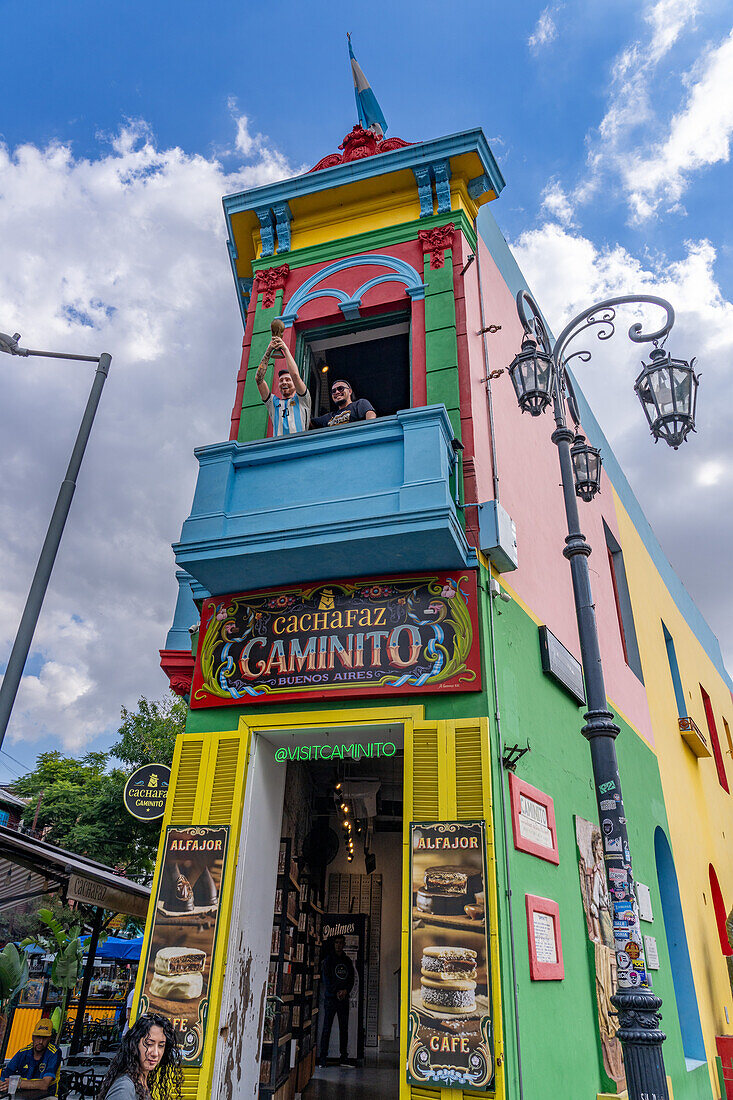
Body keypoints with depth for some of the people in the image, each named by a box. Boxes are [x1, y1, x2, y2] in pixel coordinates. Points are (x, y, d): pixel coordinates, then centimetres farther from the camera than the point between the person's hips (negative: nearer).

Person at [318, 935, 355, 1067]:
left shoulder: (347, 961, 13)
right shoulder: (328, 959, 0)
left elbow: (351, 978, 11)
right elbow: (326, 979, -5)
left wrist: (346, 990, -7)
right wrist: (336, 992, -13)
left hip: (344, 998, 4)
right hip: (331, 997, -4)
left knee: (344, 1028, 5)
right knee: (327, 1027, -3)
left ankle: (344, 1057, 11)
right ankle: (323, 1057, 2)